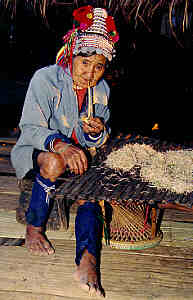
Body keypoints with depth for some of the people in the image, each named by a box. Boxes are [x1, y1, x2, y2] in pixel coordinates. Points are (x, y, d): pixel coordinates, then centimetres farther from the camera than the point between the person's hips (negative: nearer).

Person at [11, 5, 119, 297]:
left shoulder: (101, 90, 1)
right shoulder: (45, 79, -14)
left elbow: (96, 141, 6)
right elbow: (30, 128, -20)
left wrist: (97, 132, -20)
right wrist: (60, 144, -40)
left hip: (77, 154, 5)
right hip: (36, 151, -4)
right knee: (54, 162, -37)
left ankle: (87, 261, -29)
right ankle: (34, 228, -16)